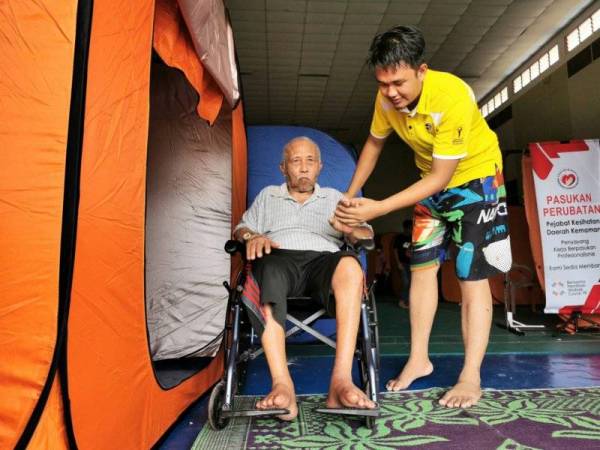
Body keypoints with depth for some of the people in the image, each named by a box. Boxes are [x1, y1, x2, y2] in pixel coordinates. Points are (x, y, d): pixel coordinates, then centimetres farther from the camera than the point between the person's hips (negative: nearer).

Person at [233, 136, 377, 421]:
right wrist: (252, 236, -2)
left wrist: (350, 229, -4)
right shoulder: (268, 196, 31)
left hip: (323, 259, 1)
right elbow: (241, 228, 22)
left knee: (350, 265, -36)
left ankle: (341, 380, -41)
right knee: (265, 276, -38)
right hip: (278, 258, 0)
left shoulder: (333, 197, 30)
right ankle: (282, 385, -43)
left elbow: (367, 234, 21)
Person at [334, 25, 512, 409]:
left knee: (472, 274, -10)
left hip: (475, 175, -5)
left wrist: (378, 208, -35)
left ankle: (471, 377, 0)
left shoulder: (453, 97, -33)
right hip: (431, 180, 6)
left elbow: (441, 177, -30)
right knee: (422, 265, 4)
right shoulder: (388, 98, -15)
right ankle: (419, 359, 14)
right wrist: (349, 196, 0)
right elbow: (374, 143, 2)